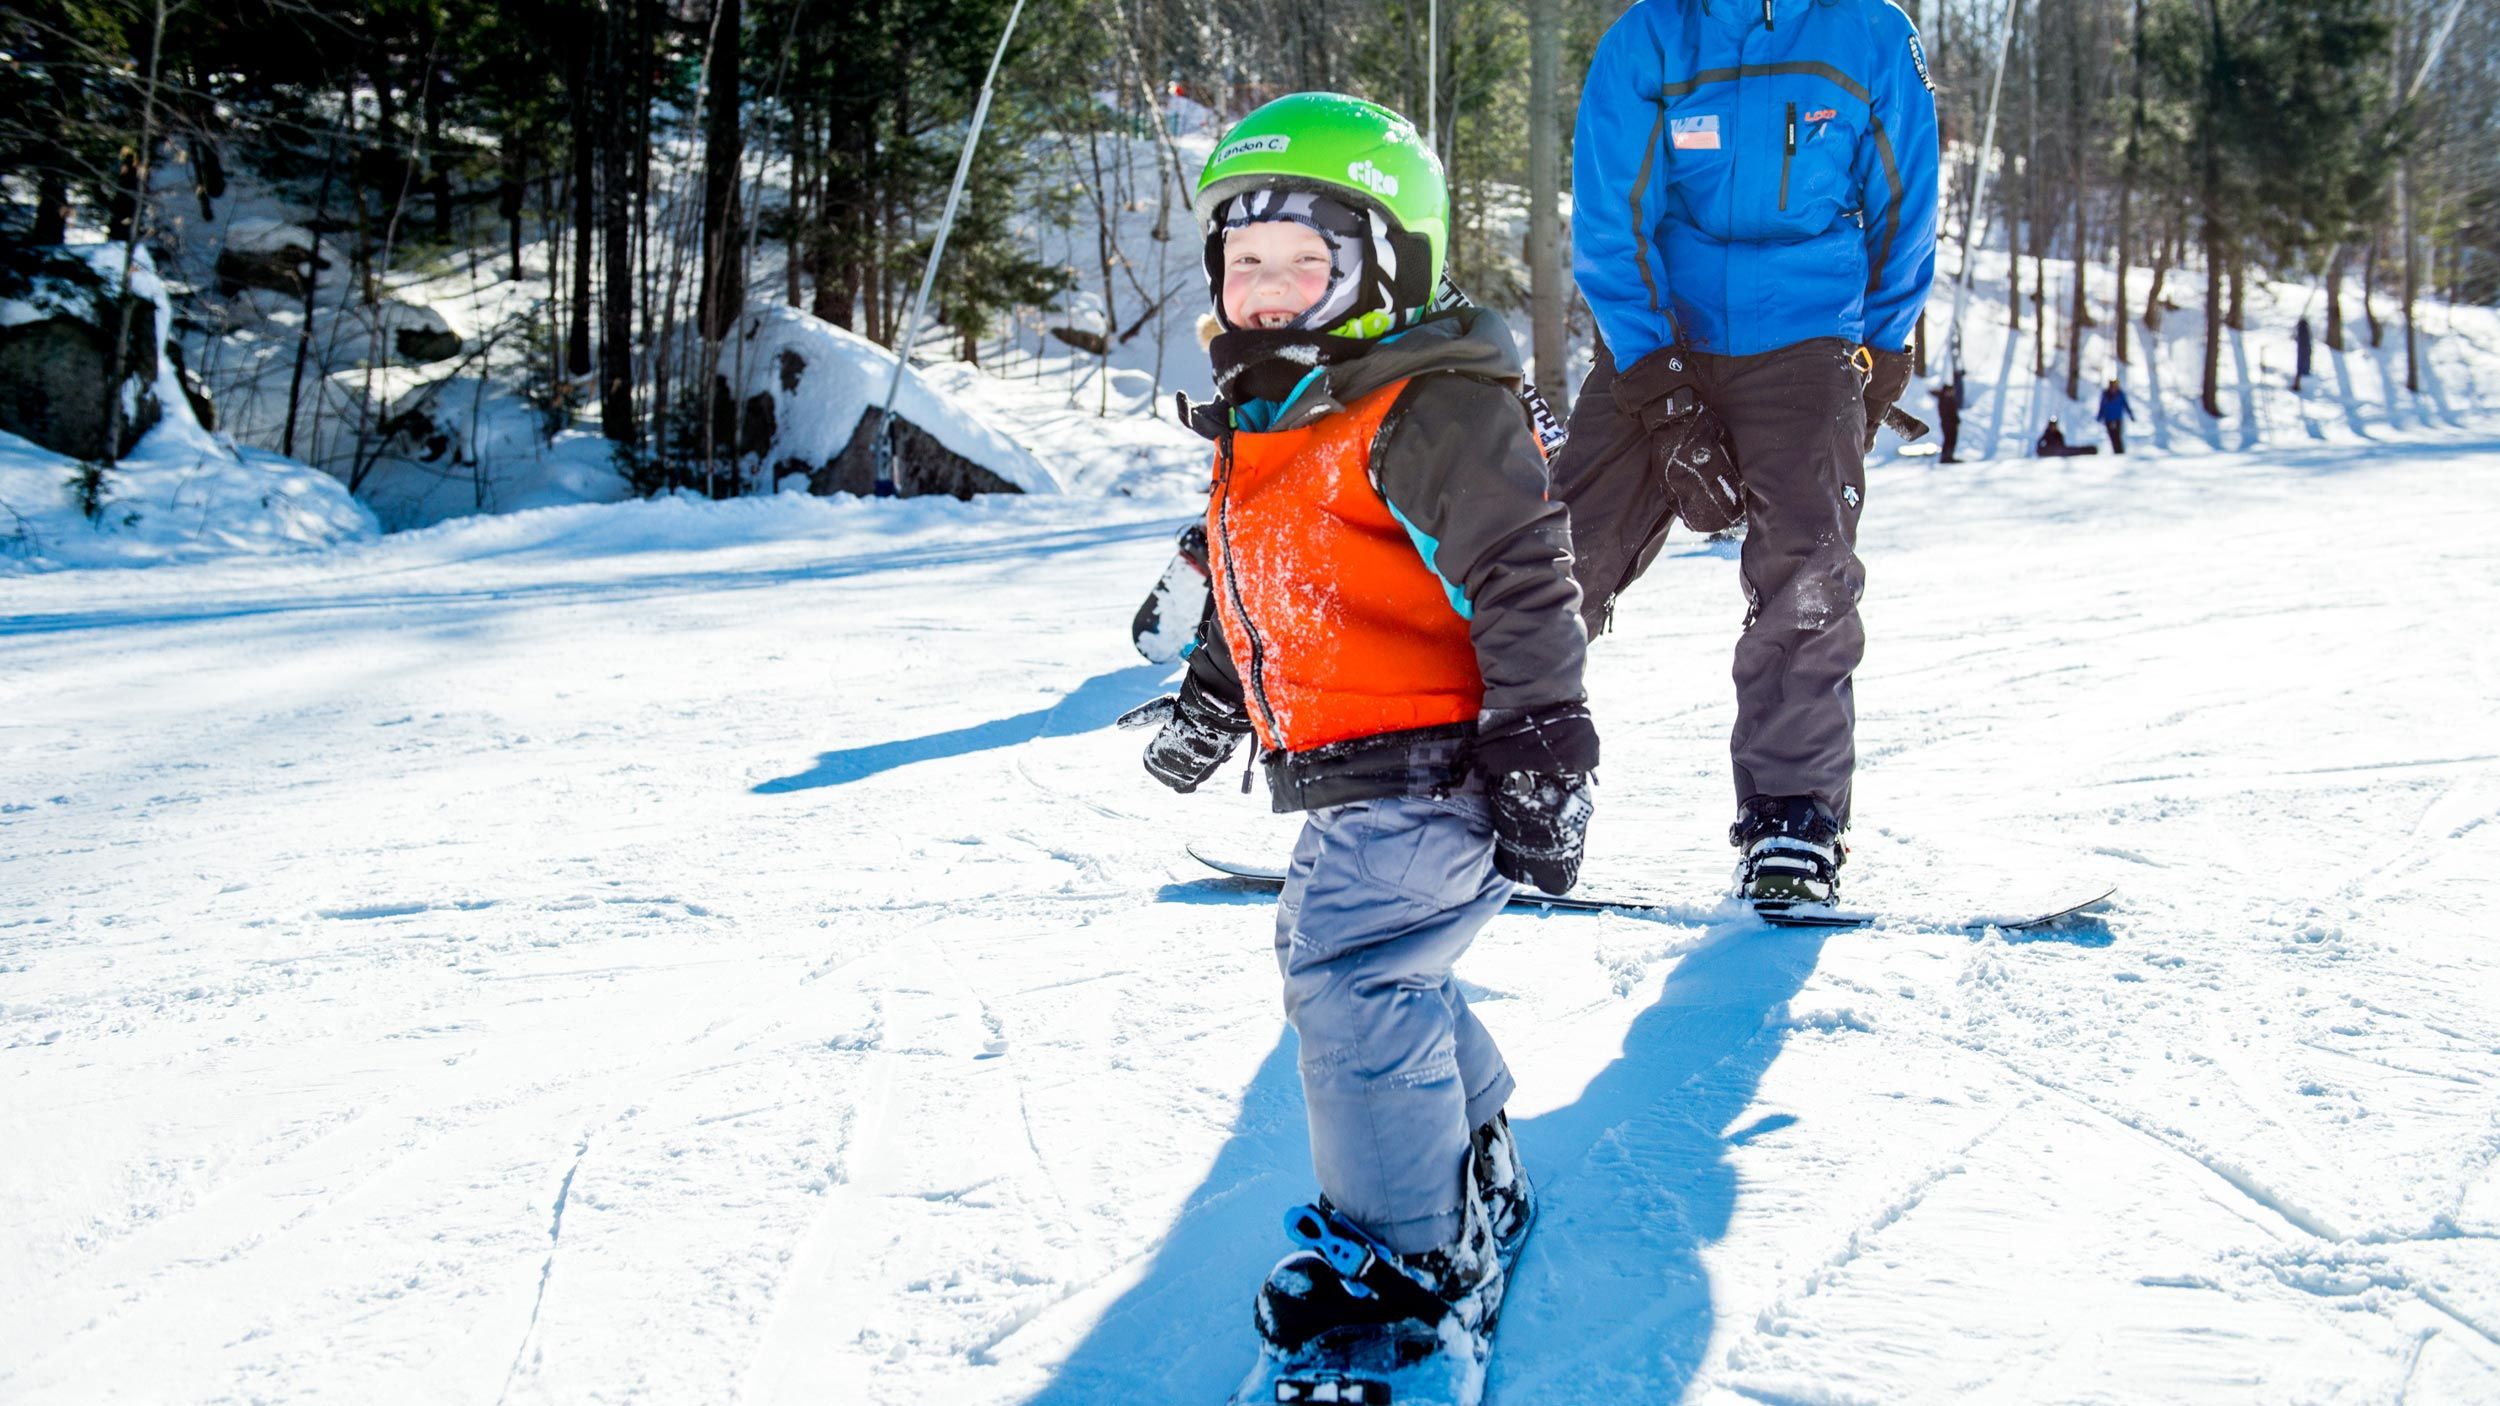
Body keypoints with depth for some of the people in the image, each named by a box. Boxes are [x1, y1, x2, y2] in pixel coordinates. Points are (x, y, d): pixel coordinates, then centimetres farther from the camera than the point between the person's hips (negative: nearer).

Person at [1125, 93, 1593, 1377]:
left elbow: (1521, 582, -18)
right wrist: (1211, 698, 32)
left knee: (1351, 977, -18)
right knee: (1365, 967, 21)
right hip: (1352, 774, 10)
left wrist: (1537, 755, -20)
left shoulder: (1430, 414, -15)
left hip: (1424, 765, -10)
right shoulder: (1261, 427, 14)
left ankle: (1411, 1260, -8)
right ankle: (1474, 1172, 42)